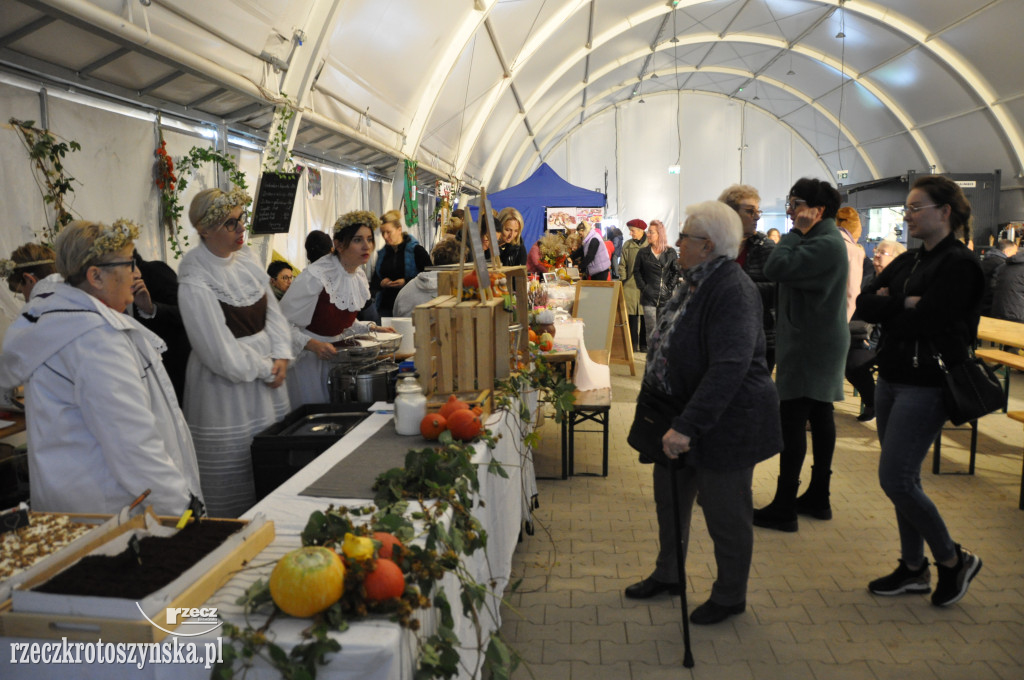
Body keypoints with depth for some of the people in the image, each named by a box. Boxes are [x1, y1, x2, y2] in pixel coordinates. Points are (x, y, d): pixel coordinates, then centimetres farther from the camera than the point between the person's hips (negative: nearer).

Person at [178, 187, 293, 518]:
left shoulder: (244, 255, 3)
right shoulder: (195, 283, -19)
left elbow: (272, 308, 9)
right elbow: (223, 355, -20)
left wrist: (281, 356, -4)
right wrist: (267, 368, -9)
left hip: (266, 379, 8)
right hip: (227, 388, -7)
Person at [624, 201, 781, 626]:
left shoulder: (733, 291, -25)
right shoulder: (697, 281, 6)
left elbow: (729, 367, -34)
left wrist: (687, 426, -37)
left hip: (725, 423, -9)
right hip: (681, 417, 10)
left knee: (725, 513, 9)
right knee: (670, 498, 21)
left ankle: (730, 596, 31)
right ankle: (667, 575, 43)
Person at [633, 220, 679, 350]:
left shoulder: (670, 252, 3)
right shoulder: (643, 252, 4)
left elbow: (676, 271, 8)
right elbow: (636, 271, 9)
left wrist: (670, 287, -1)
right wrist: (643, 287, -1)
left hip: (665, 297, 0)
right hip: (648, 297, 0)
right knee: (651, 329, -3)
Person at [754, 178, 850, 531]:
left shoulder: (826, 244, -18)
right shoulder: (825, 240, 15)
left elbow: (776, 269, -27)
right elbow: (781, 272, 16)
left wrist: (797, 231, -15)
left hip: (810, 346, -11)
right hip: (822, 342, 11)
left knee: (792, 422, -7)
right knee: (819, 417, 14)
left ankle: (783, 509, -1)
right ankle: (818, 497, 24)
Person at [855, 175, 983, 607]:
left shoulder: (959, 264, -12)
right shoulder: (907, 262, 12)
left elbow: (923, 321, -23)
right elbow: (864, 304, 3)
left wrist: (886, 308, -6)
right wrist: (903, 304, -13)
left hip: (926, 385, -8)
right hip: (892, 378, 8)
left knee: (895, 479, -7)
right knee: (903, 478, 14)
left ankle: (953, 559, 16)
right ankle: (913, 569, 28)